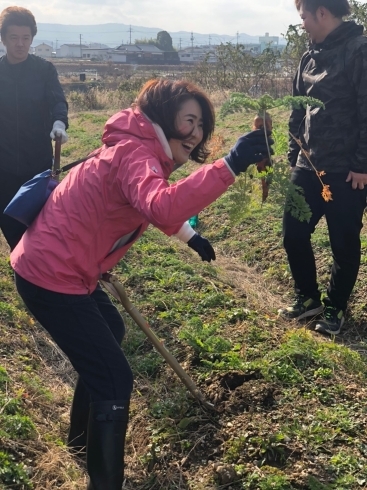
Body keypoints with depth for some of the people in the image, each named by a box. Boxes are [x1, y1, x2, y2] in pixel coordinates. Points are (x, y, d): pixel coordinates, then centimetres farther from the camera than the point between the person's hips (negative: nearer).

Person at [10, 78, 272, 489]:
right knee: (114, 380, -8)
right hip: (51, 276, -11)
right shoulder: (134, 153, -21)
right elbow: (162, 208, -44)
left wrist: (188, 236, 29)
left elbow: (153, 206, 32)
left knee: (109, 334, 30)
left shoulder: (140, 147, 12)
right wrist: (230, 165, -47)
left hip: (53, 265, 11)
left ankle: (83, 433, 47)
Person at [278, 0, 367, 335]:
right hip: (308, 167, 7)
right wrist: (294, 156, 14)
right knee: (294, 234, 10)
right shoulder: (310, 58, 12)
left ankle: (335, 308, 23)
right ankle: (308, 298, 29)